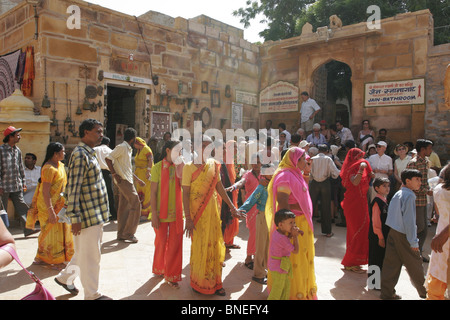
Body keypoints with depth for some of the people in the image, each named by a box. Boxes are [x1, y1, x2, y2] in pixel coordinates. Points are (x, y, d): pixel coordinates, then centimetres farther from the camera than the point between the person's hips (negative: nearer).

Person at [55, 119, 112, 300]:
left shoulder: (89, 154, 14)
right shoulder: (80, 155, -17)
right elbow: (72, 189, -21)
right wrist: (75, 218, -21)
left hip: (96, 215, 10)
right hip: (88, 216, -10)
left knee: (85, 253, 23)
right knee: (90, 256, 4)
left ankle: (65, 277, 42)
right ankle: (92, 295, 19)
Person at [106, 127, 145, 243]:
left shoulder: (128, 149, 19)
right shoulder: (121, 147, -10)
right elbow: (108, 159, -17)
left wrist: (138, 180, 25)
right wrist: (115, 175, -17)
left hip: (127, 180, 9)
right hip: (124, 180, -9)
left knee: (124, 207, 10)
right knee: (135, 204, -9)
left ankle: (121, 234, 17)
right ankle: (128, 234, -3)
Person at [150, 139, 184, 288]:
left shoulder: (180, 167, 4)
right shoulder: (158, 167, -5)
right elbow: (153, 192, -6)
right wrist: (154, 213, -10)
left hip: (177, 212, 2)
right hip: (161, 212, -2)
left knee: (175, 244, 4)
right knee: (161, 242, 12)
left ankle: (172, 275, 17)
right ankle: (159, 269, 36)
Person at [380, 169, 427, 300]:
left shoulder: (397, 194, 11)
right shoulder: (409, 196, -15)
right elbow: (409, 220, -19)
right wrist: (413, 241, -15)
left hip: (392, 233, 8)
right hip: (404, 235, -8)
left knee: (391, 263, 9)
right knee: (414, 264, 10)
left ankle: (387, 292, 13)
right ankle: (424, 291, 28)